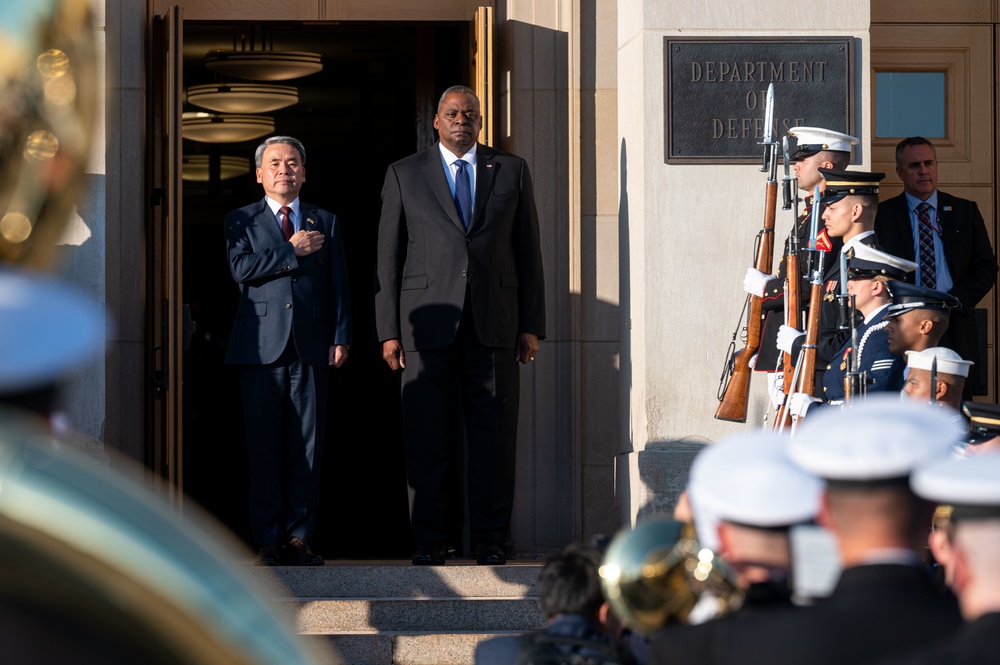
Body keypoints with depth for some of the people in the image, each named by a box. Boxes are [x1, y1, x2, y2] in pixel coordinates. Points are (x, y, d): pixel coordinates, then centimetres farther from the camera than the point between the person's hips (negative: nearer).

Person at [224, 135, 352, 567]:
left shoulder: (325, 222, 17)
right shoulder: (241, 221, 12)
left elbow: (339, 285, 12)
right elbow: (242, 268, -7)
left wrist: (341, 337, 1)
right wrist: (293, 251, -6)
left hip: (312, 345, 2)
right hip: (262, 346, -1)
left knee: (307, 444, -1)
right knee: (265, 445, -3)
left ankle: (298, 536, 3)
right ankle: (269, 539, 1)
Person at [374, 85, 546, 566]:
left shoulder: (511, 172, 13)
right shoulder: (404, 175, 11)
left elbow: (528, 252, 11)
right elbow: (388, 258, 8)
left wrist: (531, 325, 5)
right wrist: (389, 330, 1)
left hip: (494, 326, 1)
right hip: (427, 325, -1)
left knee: (493, 437, 0)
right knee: (426, 439, -1)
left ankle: (490, 541, 7)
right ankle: (428, 542, 6)